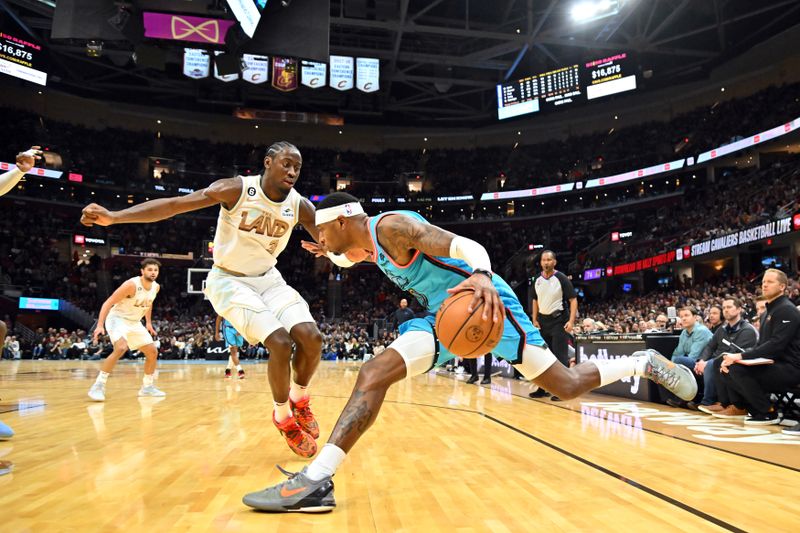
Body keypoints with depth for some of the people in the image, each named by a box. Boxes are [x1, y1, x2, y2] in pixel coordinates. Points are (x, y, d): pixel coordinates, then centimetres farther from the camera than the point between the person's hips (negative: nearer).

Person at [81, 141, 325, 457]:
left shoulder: (299, 205, -8)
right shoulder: (237, 189, -19)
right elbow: (174, 204, -25)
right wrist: (114, 217, -35)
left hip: (268, 278, 5)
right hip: (229, 280, -4)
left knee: (311, 337, -15)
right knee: (280, 343, -22)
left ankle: (299, 398, 14)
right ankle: (283, 416, 4)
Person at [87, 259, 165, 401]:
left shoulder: (156, 287, -3)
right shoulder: (131, 285, -26)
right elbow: (108, 303, -24)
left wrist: (148, 322, 18)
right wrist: (100, 325, -31)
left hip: (134, 322, 8)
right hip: (117, 319, -8)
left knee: (153, 352, 6)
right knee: (121, 348, -33)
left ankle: (147, 387, 21)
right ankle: (98, 386, -21)